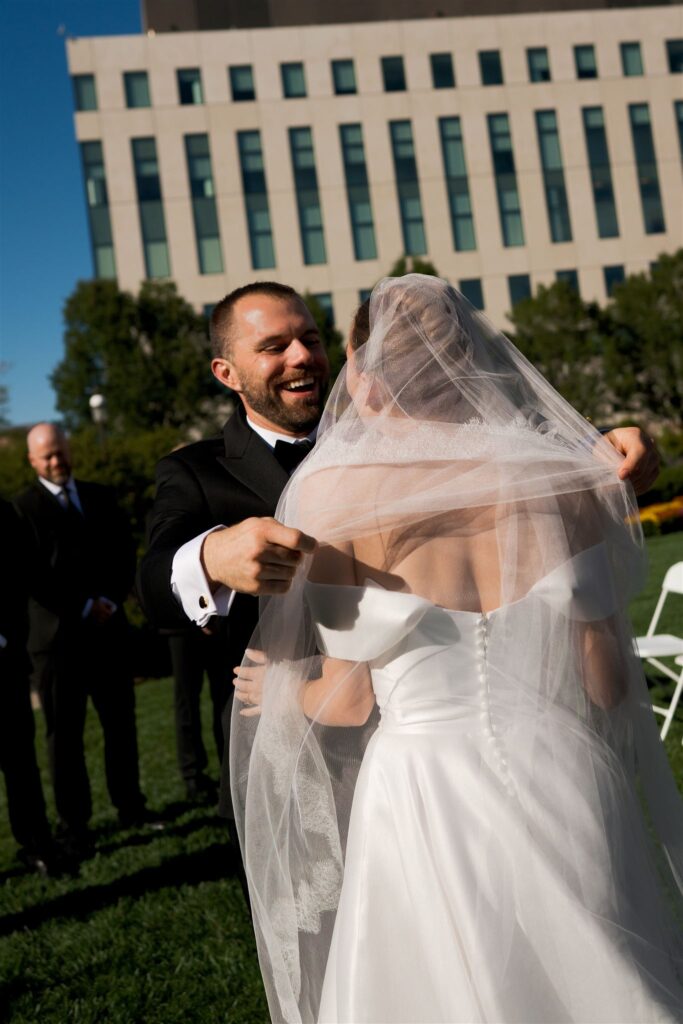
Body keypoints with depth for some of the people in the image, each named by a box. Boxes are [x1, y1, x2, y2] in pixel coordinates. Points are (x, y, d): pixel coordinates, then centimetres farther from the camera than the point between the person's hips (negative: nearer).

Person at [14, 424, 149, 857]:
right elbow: (33, 577, -9)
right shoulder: (24, 508, -2)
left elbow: (125, 553, 10)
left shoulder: (100, 497, 13)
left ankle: (130, 806, 23)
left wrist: (112, 600, -5)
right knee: (65, 732, 3)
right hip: (59, 635, -4)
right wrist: (84, 607, -12)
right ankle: (74, 824, 11)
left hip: (109, 627, 4)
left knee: (121, 723, 9)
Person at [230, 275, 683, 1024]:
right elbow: (606, 681, -2)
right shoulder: (563, 476, -4)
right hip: (566, 790, 2)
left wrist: (279, 694, 16)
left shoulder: (331, 494, -9)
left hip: (427, 804, -2)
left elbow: (350, 699, -4)